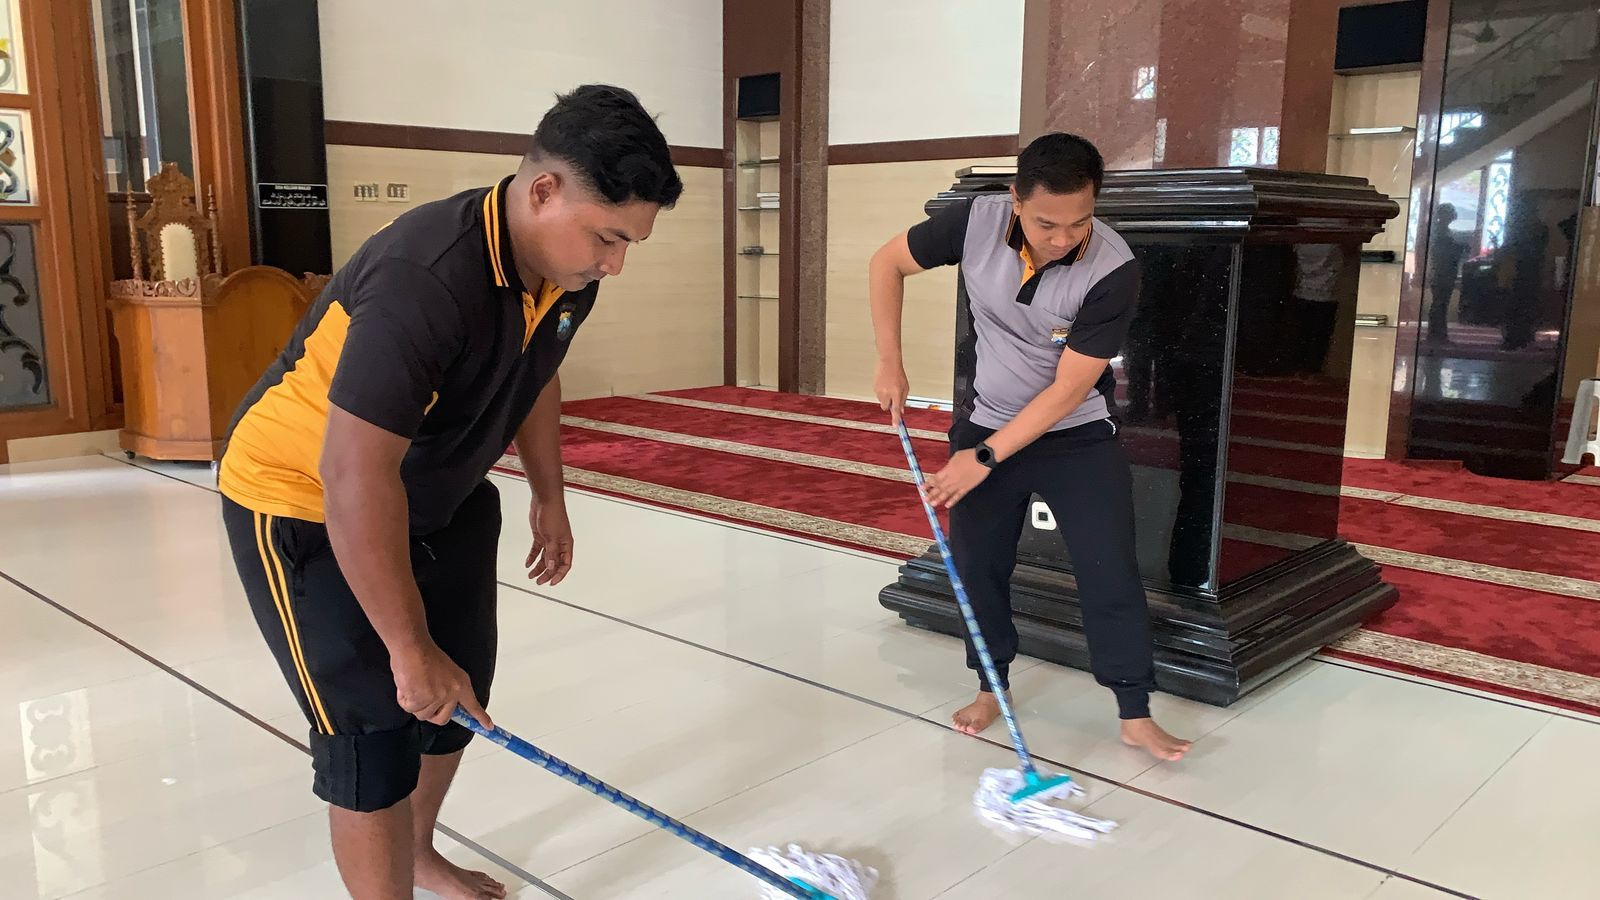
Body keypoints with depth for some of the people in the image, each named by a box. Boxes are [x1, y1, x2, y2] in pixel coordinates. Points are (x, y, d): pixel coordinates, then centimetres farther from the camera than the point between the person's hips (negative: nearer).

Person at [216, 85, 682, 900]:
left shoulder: (567, 272, -11)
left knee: (456, 696, 18)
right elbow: (355, 478, -37)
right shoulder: (424, 280, -37)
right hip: (308, 502, -8)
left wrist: (548, 499, 16)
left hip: (441, 496, 8)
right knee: (375, 733, -7)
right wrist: (410, 647, -31)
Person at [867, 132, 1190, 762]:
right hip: (987, 423, 3)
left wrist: (985, 458, -23)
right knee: (977, 564, 9)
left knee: (1111, 573, -4)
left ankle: (1135, 715, 10)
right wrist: (890, 362, -7)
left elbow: (1066, 391, -24)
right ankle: (993, 687, 28)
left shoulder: (1114, 271, -28)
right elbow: (889, 262, -3)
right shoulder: (977, 221, -20)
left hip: (1078, 436, -2)